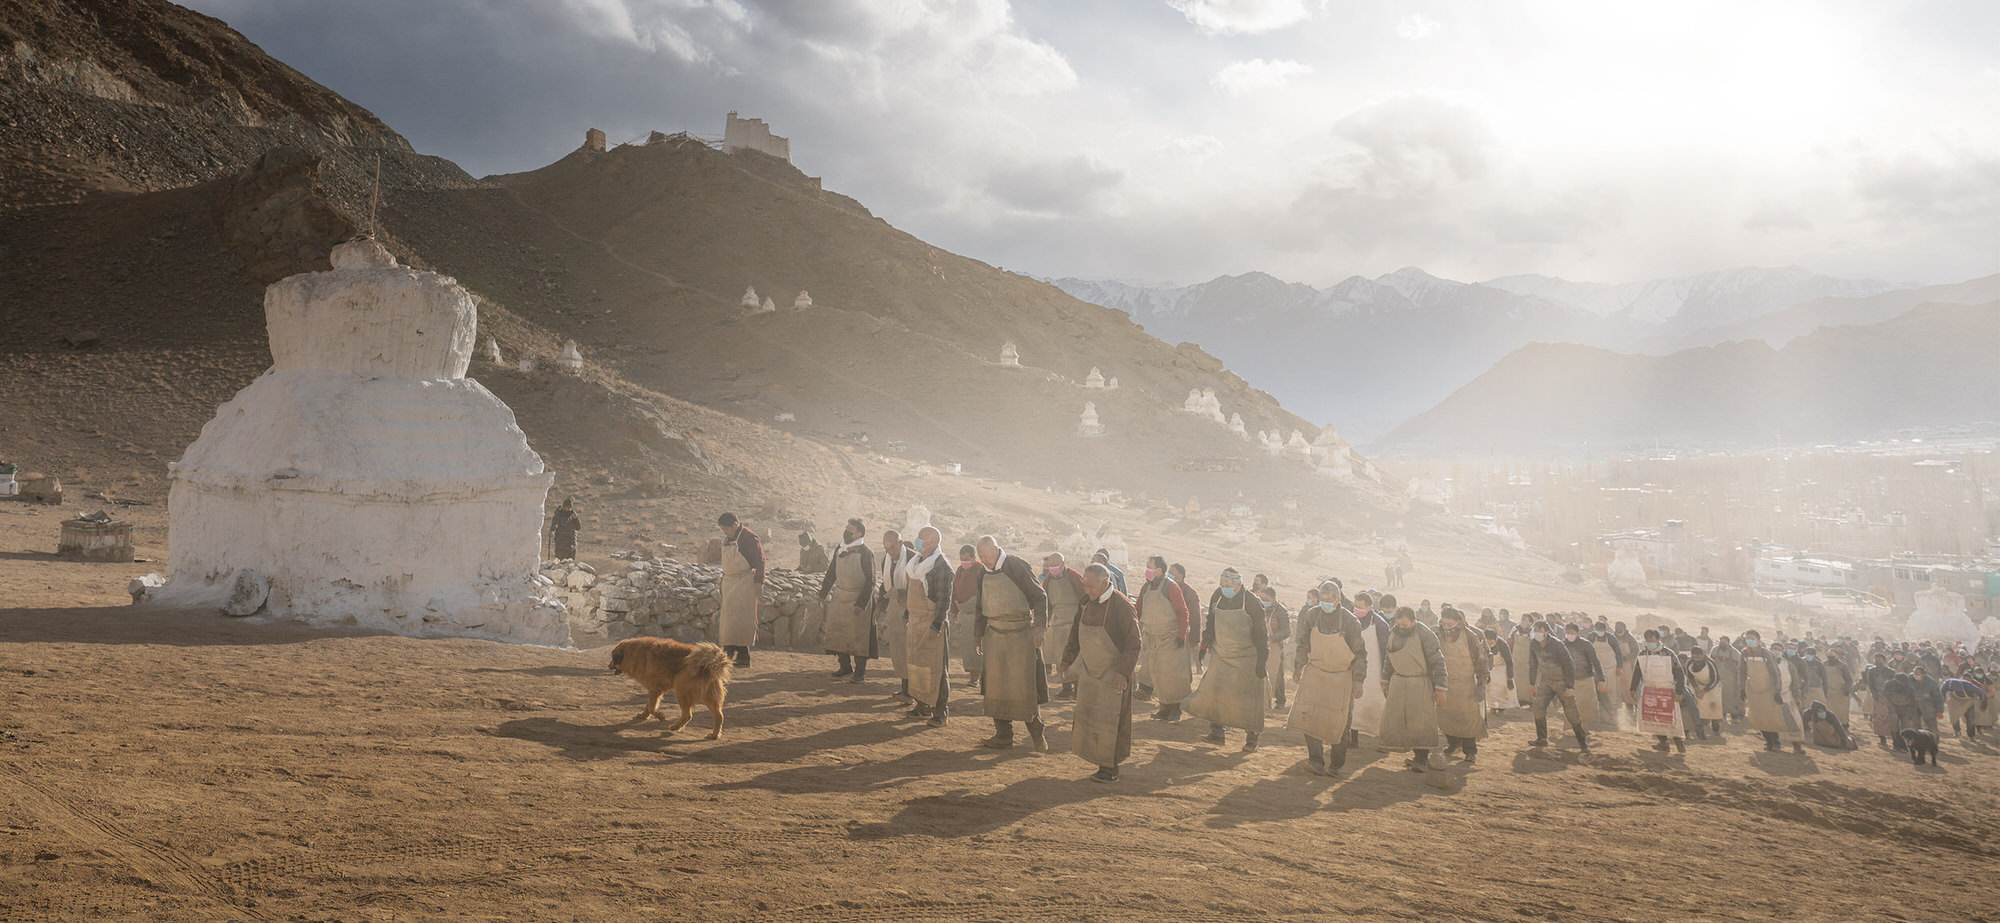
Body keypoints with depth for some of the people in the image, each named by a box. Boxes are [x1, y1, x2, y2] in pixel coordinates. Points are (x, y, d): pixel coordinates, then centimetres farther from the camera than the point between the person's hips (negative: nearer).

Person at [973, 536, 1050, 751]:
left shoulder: (1017, 568, -12)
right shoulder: (983, 573, 7)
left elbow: (1040, 597, -9)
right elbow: (980, 606, 17)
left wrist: (1039, 627, -16)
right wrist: (978, 635, 17)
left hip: (1021, 634, -6)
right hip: (995, 635, 6)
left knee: (1024, 684, -3)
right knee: (996, 685, 5)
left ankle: (1037, 734, 9)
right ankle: (1003, 735, 13)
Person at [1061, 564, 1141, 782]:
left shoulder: (1121, 605, -20)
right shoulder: (1087, 602, 0)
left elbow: (1134, 642, -19)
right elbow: (1076, 631, 13)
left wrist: (1123, 672, -23)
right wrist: (1068, 659, 13)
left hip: (1113, 673, -7)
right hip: (1090, 670, 7)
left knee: (1108, 719, -4)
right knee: (1087, 714, 11)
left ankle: (1110, 768, 5)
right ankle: (1099, 757, 25)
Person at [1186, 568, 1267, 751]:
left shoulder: (1252, 604, -15)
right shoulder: (1217, 597, 1)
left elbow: (1260, 635, -11)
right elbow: (1211, 624, 16)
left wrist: (1261, 662, -13)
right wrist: (1205, 644, 15)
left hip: (1246, 660, -5)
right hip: (1221, 657, 5)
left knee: (1248, 700, 0)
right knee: (1213, 692, -1)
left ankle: (1251, 737, 12)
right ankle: (1216, 732, 7)